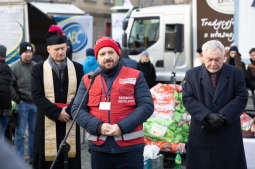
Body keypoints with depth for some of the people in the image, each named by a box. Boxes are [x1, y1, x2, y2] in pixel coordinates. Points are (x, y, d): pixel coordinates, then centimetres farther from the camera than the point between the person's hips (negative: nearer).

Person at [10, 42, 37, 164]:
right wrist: (17, 99, -10)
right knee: (20, 132, -2)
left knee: (34, 131, 11)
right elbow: (10, 86, -6)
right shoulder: (14, 67, -4)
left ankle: (33, 157, 22)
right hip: (22, 104, -4)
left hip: (35, 103, 4)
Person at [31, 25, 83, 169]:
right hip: (48, 123, -1)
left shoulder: (77, 68, 10)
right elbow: (37, 96, -2)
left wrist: (68, 111, -11)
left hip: (71, 122, 1)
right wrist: (57, 113, -12)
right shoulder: (39, 69, 6)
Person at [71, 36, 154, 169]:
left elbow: (147, 106, -2)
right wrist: (98, 127, -11)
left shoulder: (135, 76, 5)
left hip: (129, 148, -2)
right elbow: (77, 109, 7)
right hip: (99, 148, 2)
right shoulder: (87, 80, 12)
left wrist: (122, 127, -13)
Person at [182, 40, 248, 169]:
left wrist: (222, 117, -13)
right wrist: (208, 116, -16)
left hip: (229, 133, 0)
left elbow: (241, 98, -1)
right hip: (201, 133, 0)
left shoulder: (236, 73, 5)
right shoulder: (192, 74, 6)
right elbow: (188, 99, -2)